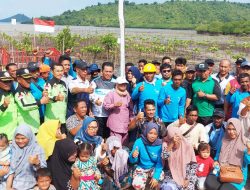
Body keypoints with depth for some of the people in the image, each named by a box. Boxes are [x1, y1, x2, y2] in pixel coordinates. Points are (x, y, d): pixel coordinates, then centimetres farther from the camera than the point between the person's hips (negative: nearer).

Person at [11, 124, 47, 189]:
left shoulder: (37, 149, -4)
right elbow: (10, 169, 11)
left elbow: (44, 169, -11)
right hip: (13, 185, 3)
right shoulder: (13, 148, 6)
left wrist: (37, 163, -31)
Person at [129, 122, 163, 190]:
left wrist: (156, 177, -20)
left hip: (154, 168, 1)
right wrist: (133, 156, -37)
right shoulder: (139, 142, -18)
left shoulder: (159, 144, -15)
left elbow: (160, 163, -9)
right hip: (141, 168, -1)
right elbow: (132, 161, -13)